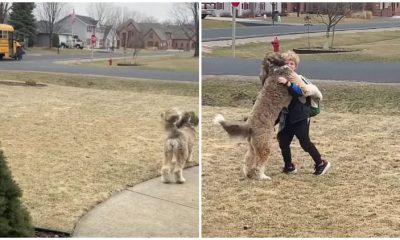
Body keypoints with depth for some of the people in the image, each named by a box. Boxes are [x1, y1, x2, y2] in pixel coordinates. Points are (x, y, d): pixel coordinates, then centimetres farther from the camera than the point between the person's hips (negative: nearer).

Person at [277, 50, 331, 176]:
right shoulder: (279, 80, 5)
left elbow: (299, 91, -32)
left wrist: (288, 83, -44)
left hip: (300, 117, -6)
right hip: (286, 118, 6)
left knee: (305, 142, -3)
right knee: (283, 142, 5)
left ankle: (321, 164, 14)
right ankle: (289, 167, 24)